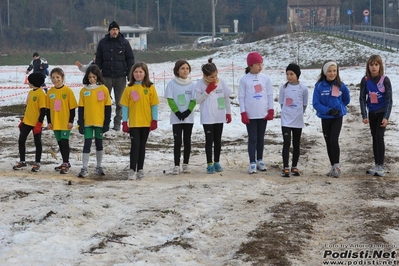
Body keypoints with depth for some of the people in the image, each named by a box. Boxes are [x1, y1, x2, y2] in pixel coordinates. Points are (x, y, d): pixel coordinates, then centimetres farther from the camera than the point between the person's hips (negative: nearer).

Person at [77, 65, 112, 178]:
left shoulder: (103, 89, -2)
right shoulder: (83, 90, 2)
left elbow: (108, 107, -1)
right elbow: (81, 108, 4)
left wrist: (107, 123, -4)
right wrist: (80, 123, -2)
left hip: (100, 122, 0)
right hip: (87, 123, 1)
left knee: (99, 144, 11)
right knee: (87, 144, -2)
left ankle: (99, 167, 23)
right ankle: (84, 169, -1)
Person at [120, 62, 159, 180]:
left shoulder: (150, 87, 0)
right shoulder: (129, 88, 0)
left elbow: (154, 105, 2)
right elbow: (125, 106, 1)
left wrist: (154, 120, -4)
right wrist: (124, 122, -3)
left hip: (146, 122, 1)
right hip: (133, 123, -1)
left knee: (142, 146, 10)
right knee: (135, 145, -6)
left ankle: (140, 170, 17)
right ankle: (132, 170, -5)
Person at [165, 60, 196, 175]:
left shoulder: (191, 84, 2)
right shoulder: (172, 84, -3)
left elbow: (194, 100, 1)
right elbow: (170, 100, -5)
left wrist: (188, 111, -14)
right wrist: (177, 112, -15)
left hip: (189, 118, 2)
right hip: (176, 118, -2)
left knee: (187, 141, 7)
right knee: (177, 142, -2)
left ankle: (185, 164, 16)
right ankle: (176, 165, 1)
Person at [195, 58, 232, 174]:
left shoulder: (221, 82, -1)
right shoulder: (200, 84, -8)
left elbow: (226, 98, 8)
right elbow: (197, 100, -6)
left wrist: (228, 112, 10)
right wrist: (207, 91, -16)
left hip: (219, 116, 3)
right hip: (207, 117, -3)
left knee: (218, 140, 10)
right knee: (209, 140, -2)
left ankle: (217, 162, 21)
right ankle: (209, 164, 4)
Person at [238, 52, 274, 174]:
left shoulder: (265, 78, 2)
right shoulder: (244, 79, -5)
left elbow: (270, 95, 6)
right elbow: (241, 97, -4)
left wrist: (271, 111, 1)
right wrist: (243, 113, -8)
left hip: (263, 114, 3)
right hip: (250, 115, -3)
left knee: (261, 138, 12)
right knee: (252, 138, 0)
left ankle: (260, 160, 22)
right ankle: (252, 163, 2)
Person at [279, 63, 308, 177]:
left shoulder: (303, 88, -3)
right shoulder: (283, 88, -2)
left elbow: (304, 104, 6)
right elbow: (281, 103, 6)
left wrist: (298, 114, 9)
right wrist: (287, 113, 5)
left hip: (298, 121, 1)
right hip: (286, 120, -1)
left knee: (296, 144, 9)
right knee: (286, 143, -7)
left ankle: (294, 167, 19)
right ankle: (286, 168, -5)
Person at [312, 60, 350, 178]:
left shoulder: (340, 85, -5)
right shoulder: (319, 86, -9)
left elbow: (346, 100, 12)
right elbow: (316, 103, -10)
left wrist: (339, 108, 0)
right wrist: (328, 110, -21)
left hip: (337, 117, -1)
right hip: (325, 118, 1)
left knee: (334, 140, -16)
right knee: (328, 142, 9)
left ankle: (336, 166, -7)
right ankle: (333, 167, 20)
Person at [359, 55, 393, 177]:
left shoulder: (385, 80, -14)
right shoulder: (365, 80, -5)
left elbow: (389, 99, -12)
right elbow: (362, 98, -1)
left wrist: (386, 117, -19)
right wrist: (364, 115, -8)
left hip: (382, 112, -4)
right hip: (372, 113, 4)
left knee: (379, 137, -13)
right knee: (374, 138, 9)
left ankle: (381, 166, -11)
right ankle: (376, 165, 16)